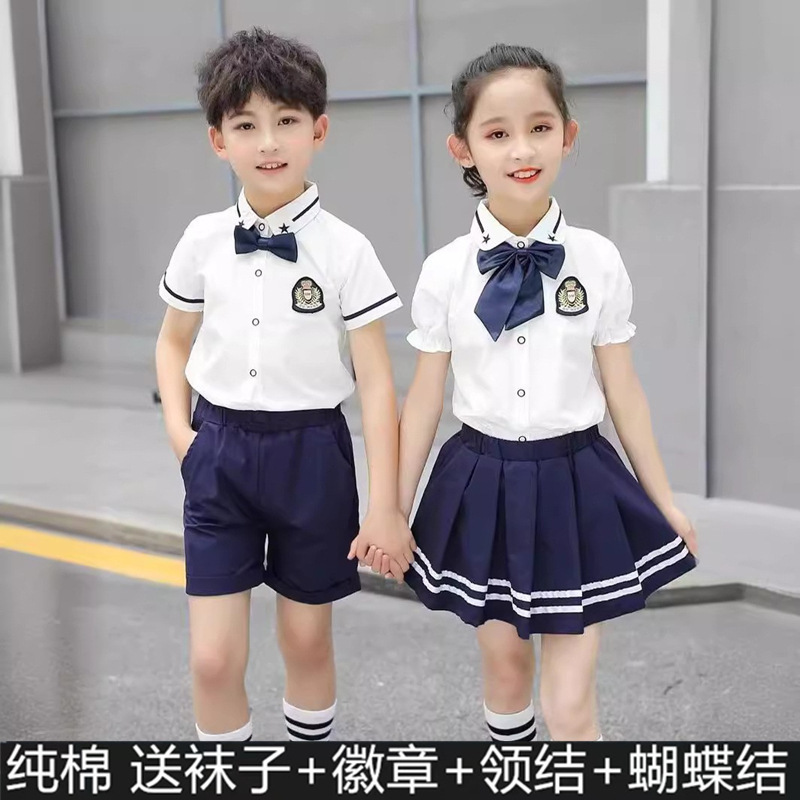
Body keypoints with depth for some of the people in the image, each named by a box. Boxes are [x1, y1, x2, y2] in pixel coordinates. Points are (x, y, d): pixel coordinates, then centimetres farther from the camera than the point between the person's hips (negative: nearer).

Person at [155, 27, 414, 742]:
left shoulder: (345, 250, -10)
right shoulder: (203, 241, -1)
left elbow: (376, 382, -8)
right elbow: (174, 342, 15)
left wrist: (384, 505, -10)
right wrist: (178, 427, -1)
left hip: (310, 453, -2)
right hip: (219, 453, 2)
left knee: (307, 638, 13)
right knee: (214, 657, 1)